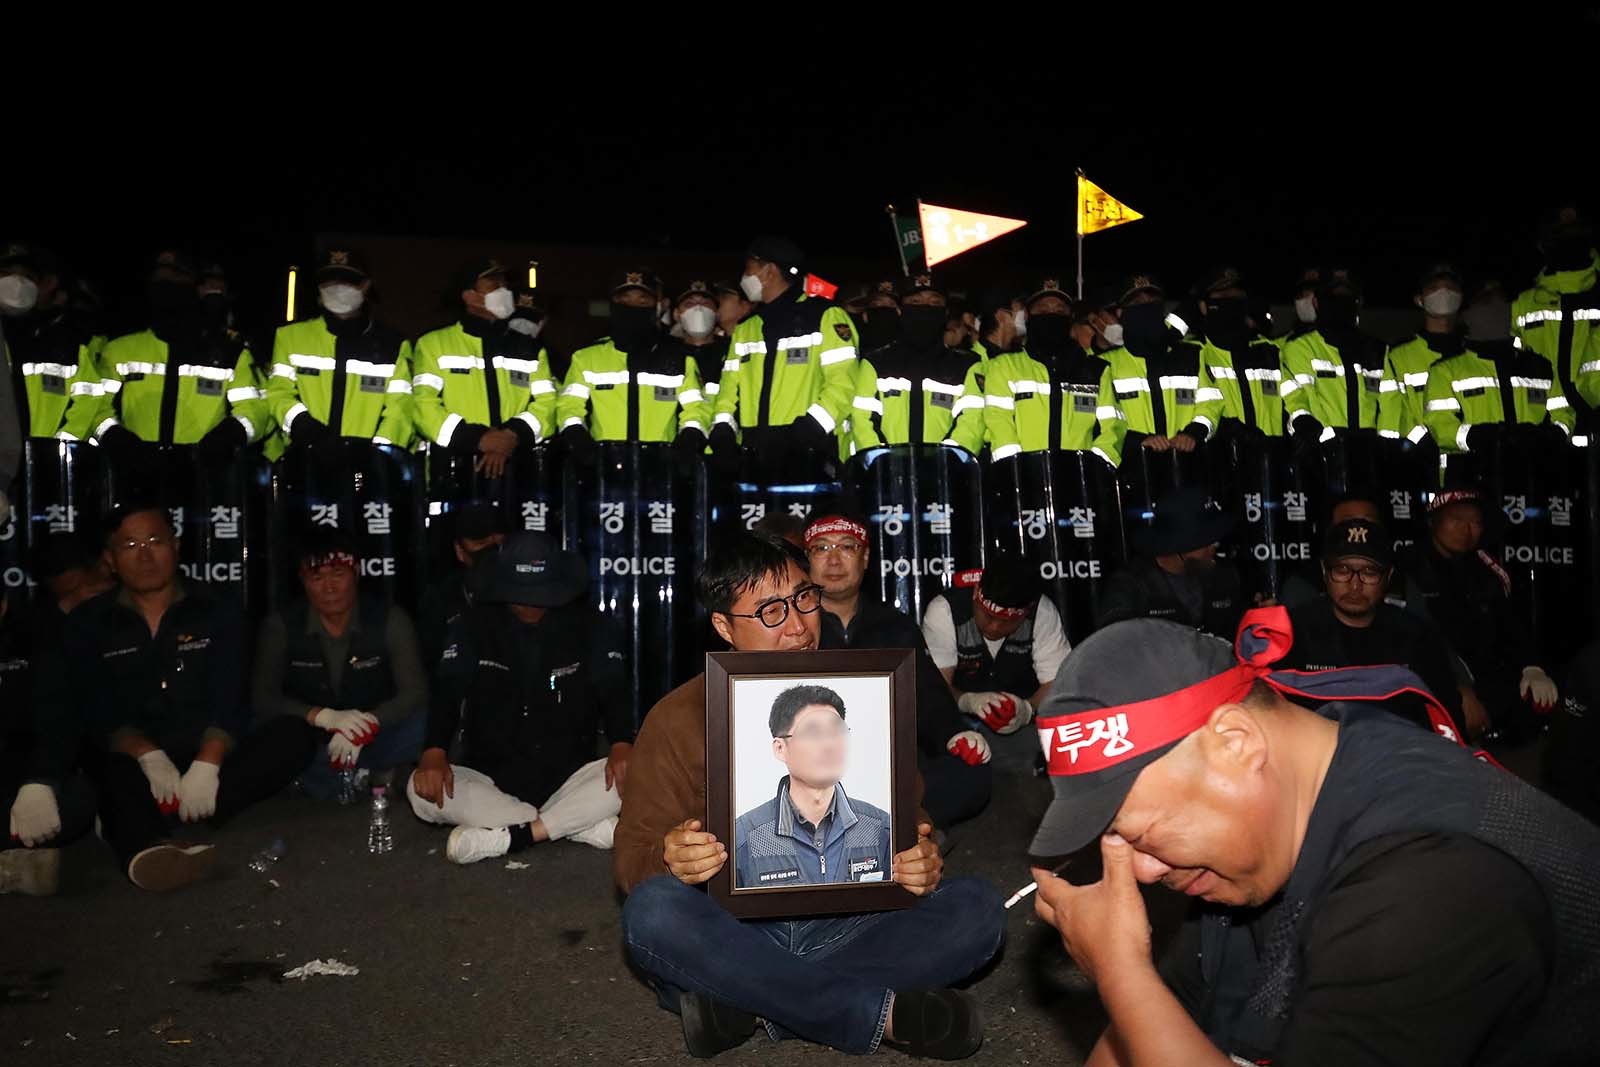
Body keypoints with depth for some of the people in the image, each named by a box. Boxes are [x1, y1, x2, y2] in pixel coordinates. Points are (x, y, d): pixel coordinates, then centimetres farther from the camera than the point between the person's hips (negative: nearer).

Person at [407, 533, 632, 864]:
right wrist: (434, 752, -29)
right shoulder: (476, 624, 1)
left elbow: (614, 693, -8)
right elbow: (447, 691, -9)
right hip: (491, 780, 1)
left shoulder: (587, 625, 0)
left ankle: (509, 836, -29)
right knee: (423, 790, -29)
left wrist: (622, 744, -30)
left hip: (568, 780, -1)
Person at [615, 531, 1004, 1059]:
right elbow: (632, 853, -2)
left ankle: (745, 1001, -25)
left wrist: (923, 859, -16)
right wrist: (668, 859, -27)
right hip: (733, 932, -2)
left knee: (977, 908, -21)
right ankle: (886, 1011, -26)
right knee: (653, 912, -33)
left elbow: (908, 821, 9)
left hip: (848, 925, 2)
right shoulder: (678, 718, 0)